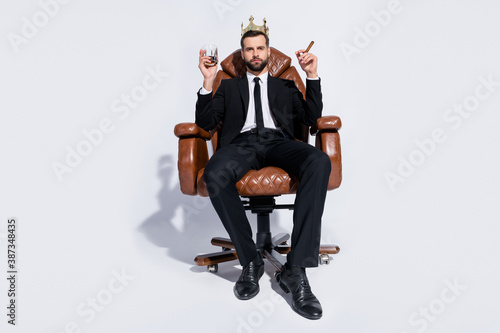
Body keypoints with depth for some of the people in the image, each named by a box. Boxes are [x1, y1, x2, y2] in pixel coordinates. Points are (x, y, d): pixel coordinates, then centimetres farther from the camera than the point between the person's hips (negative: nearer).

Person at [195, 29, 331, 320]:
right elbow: (206, 123, 14)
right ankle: (251, 261, -20)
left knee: (320, 162, -34)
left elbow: (311, 117, 15)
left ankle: (295, 269, -31)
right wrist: (208, 81, 3)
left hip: (278, 142, 1)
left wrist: (312, 75, 6)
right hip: (242, 143, 0)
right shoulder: (229, 86, 28)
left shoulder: (285, 86, 29)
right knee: (214, 175, -37)